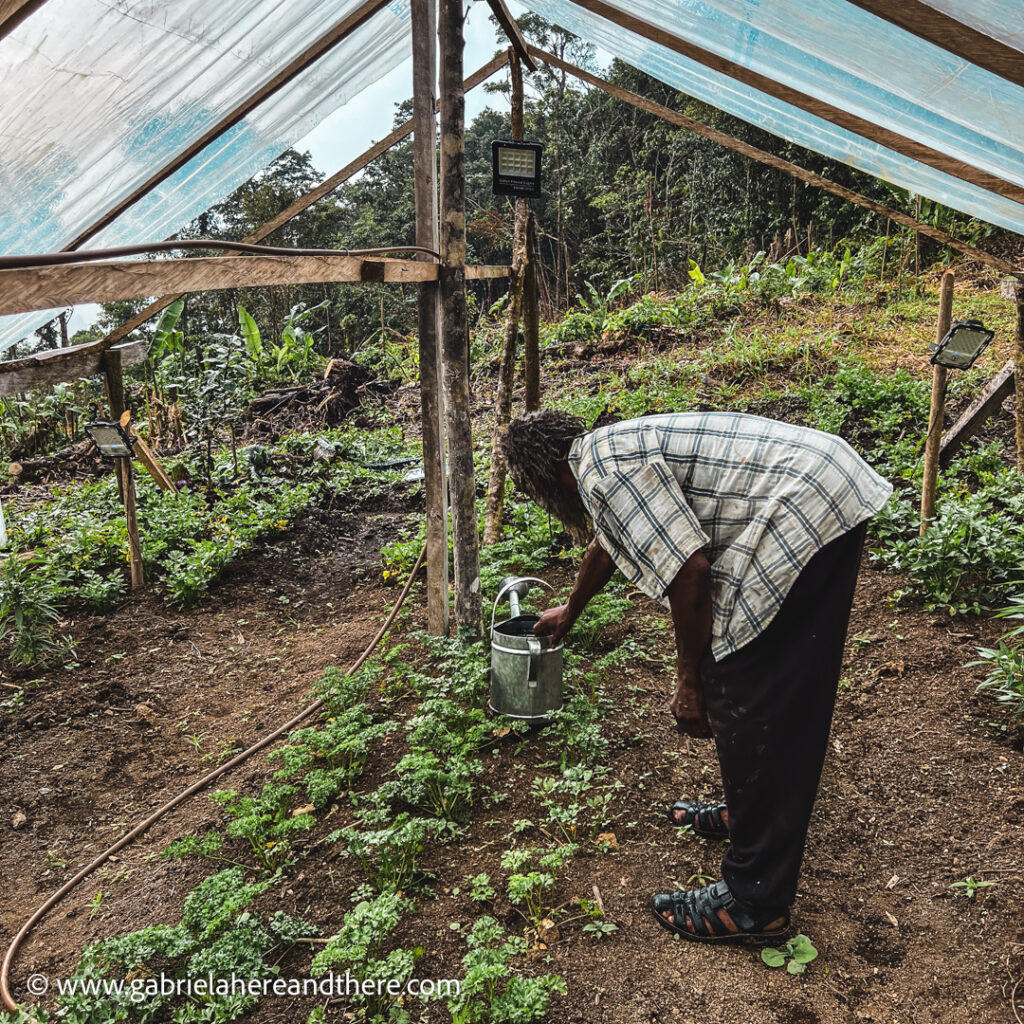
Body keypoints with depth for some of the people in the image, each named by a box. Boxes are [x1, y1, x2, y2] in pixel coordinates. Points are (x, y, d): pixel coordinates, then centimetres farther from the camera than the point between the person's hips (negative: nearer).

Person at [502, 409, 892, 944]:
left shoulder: (603, 467, -12)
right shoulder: (612, 449, 21)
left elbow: (688, 572, -19)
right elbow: (603, 546, 40)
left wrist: (689, 684, -5)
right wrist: (568, 613, 58)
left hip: (801, 517, -11)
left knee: (747, 704, -5)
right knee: (790, 697, 21)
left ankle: (753, 904, 7)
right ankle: (749, 815, 39)